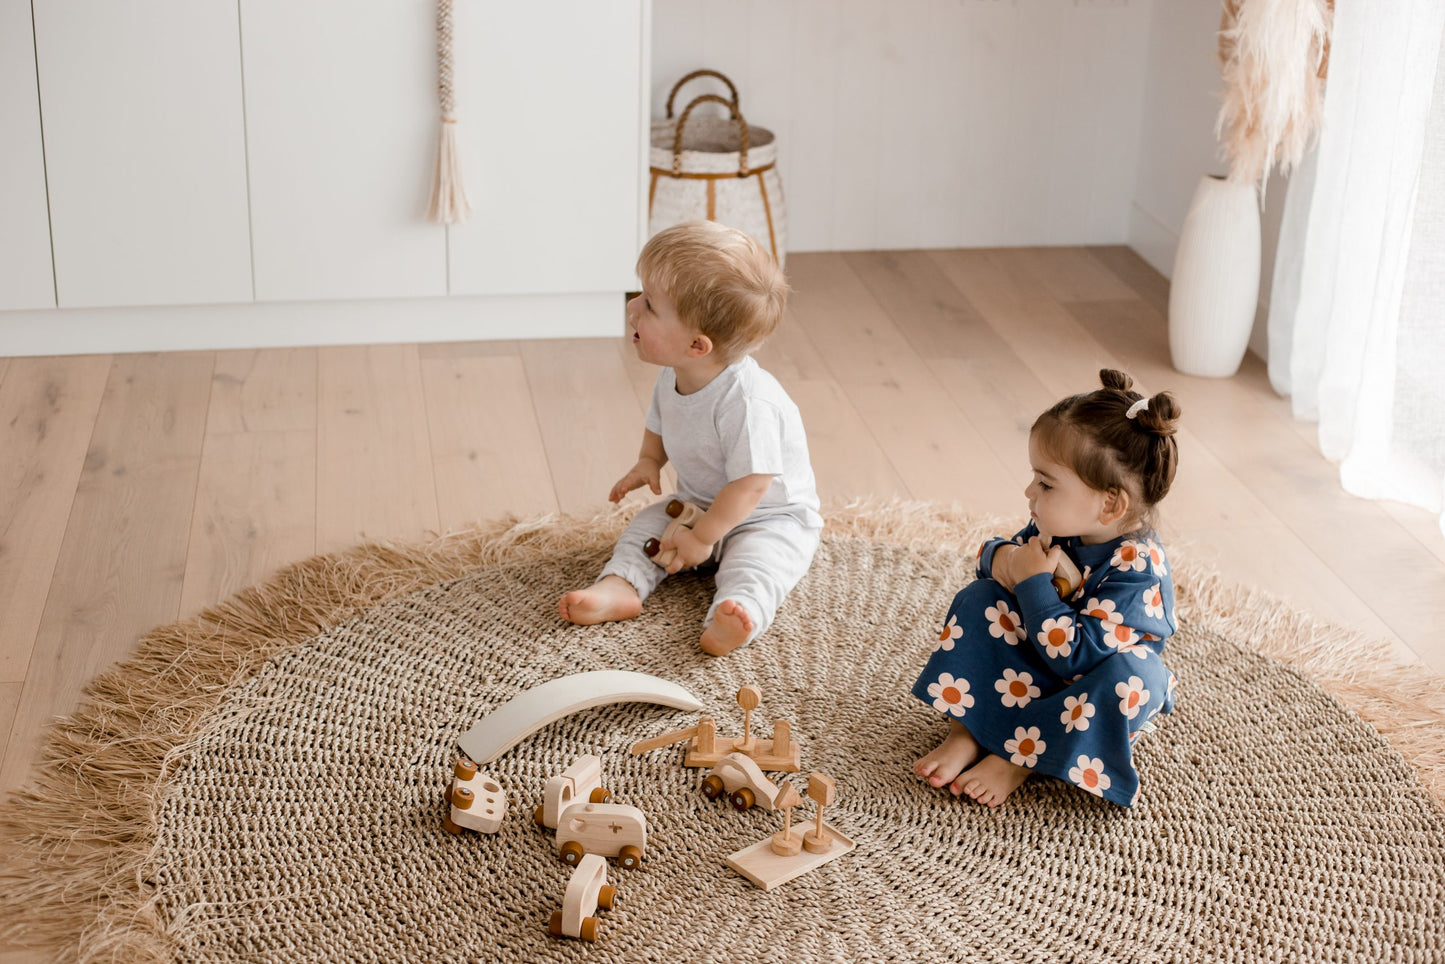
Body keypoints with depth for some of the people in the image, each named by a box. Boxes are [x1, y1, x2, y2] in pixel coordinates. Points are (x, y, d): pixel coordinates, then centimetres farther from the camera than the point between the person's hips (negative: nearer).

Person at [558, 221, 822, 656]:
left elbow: (750, 485, -30)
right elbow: (660, 424, 16)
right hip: (697, 503, 9)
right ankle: (620, 585, -22)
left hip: (772, 516, -8)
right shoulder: (672, 377, -8)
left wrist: (702, 539, -22)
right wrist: (649, 462, -3)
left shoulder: (746, 402, -35)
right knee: (646, 523, -5)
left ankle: (735, 613, -55)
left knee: (755, 557, -32)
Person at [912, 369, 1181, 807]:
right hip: (1031, 669, 6)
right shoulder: (1057, 526, -12)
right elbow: (996, 553, 6)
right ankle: (965, 731, -15)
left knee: (1133, 673, -37)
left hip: (1087, 690, -6)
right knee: (980, 598, -8)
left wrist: (1034, 582, -33)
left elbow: (1071, 655, -36)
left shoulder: (1137, 569, -32)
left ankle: (1018, 757, -24)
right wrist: (1002, 559, -18)